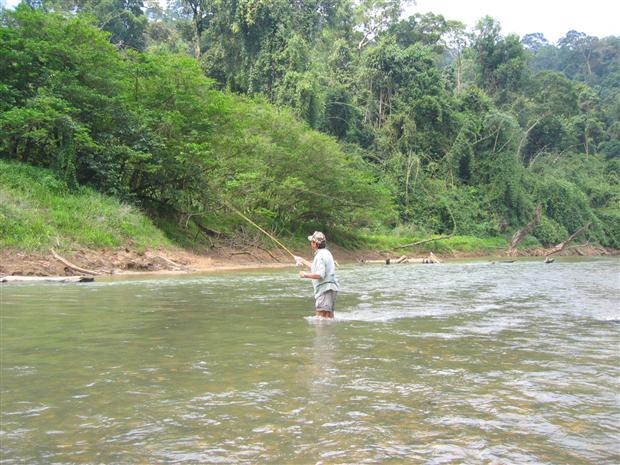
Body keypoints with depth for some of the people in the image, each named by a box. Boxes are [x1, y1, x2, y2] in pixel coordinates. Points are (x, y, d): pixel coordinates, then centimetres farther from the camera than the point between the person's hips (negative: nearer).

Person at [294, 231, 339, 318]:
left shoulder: (320, 255, -16)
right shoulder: (326, 252, 17)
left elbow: (320, 274, -25)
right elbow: (316, 268, 30)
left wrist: (305, 275, -13)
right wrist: (303, 261, 35)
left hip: (325, 289, -11)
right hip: (330, 288, 11)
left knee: (321, 316, -10)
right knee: (329, 316, 13)